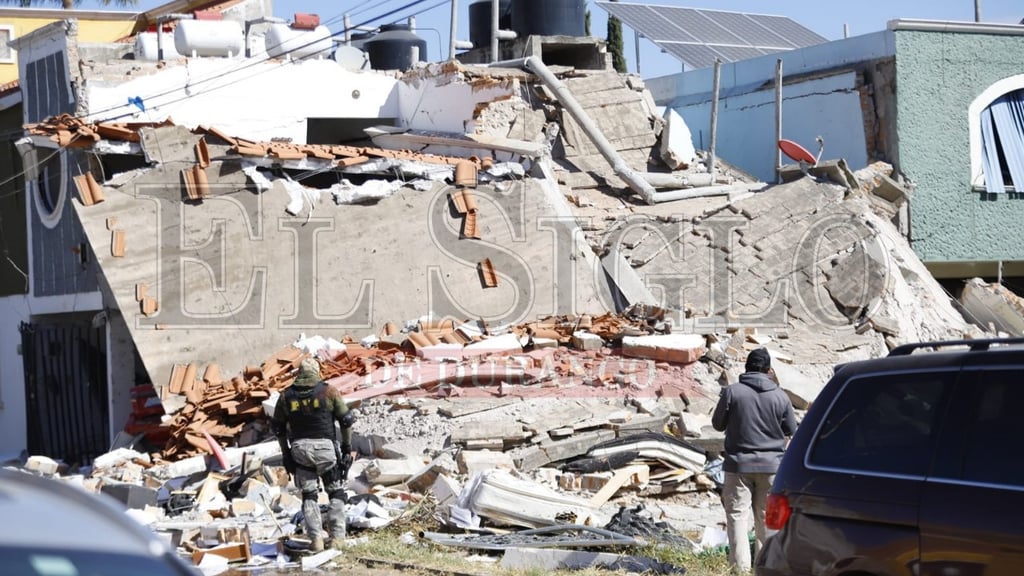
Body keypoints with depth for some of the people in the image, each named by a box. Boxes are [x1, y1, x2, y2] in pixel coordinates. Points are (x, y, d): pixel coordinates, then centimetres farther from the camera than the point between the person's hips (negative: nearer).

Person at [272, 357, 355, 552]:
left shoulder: (286, 396, 6)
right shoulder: (328, 392, -1)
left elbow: (278, 427, 9)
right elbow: (346, 419, 0)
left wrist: (285, 453, 16)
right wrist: (347, 446, 9)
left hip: (300, 449, 2)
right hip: (325, 447, -2)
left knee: (309, 495, 11)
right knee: (336, 493, 11)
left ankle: (316, 539, 3)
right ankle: (337, 536, 5)